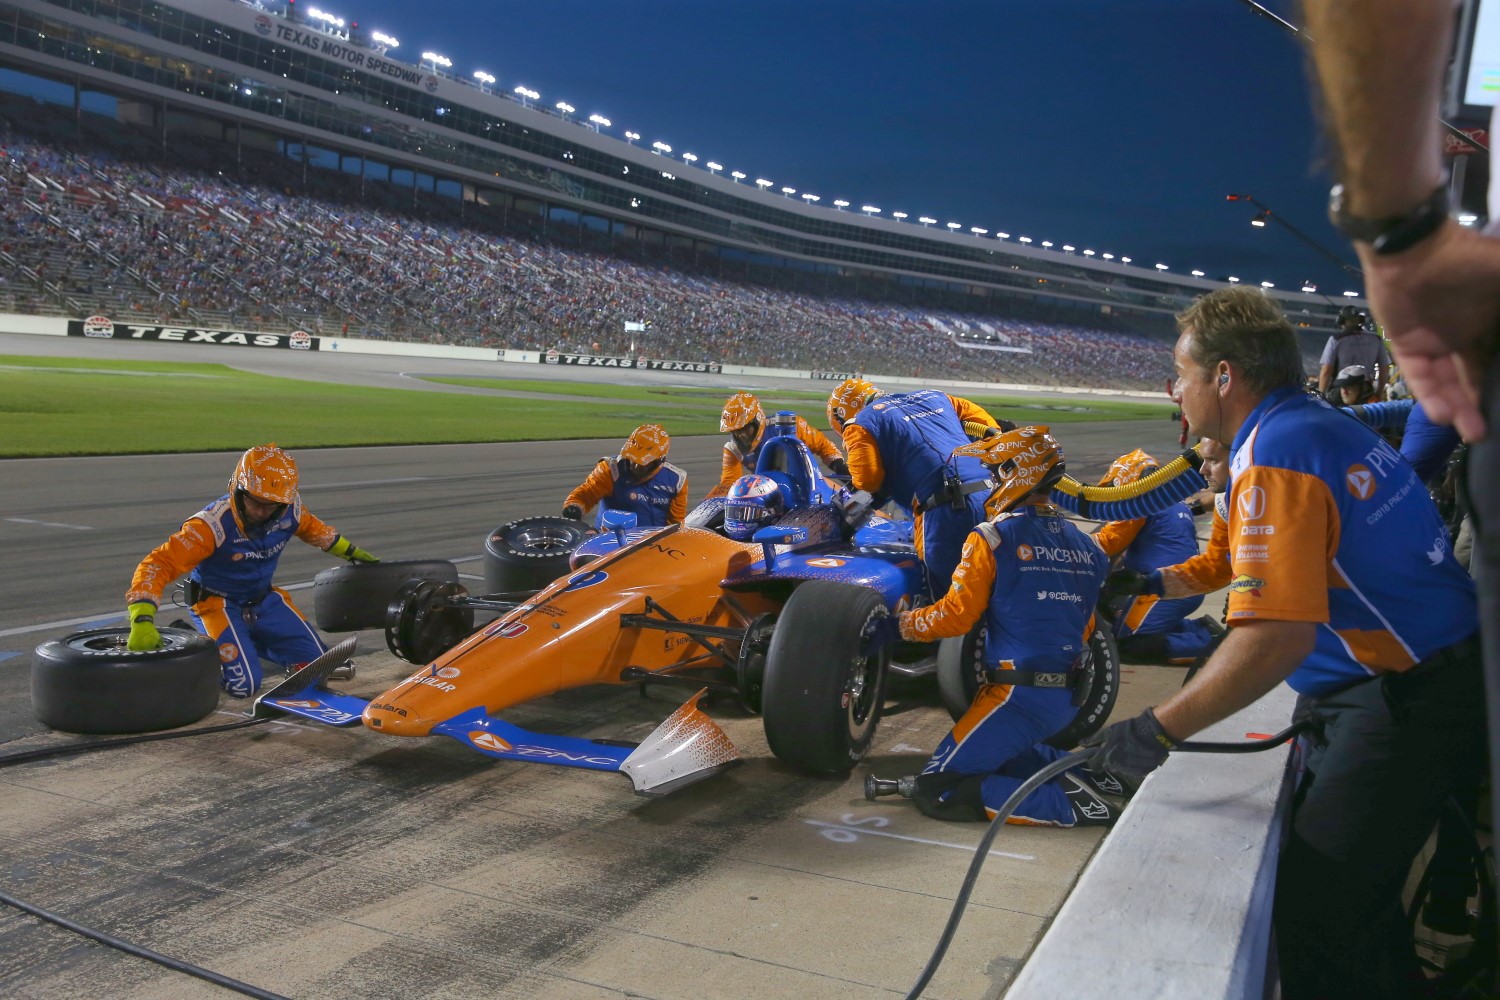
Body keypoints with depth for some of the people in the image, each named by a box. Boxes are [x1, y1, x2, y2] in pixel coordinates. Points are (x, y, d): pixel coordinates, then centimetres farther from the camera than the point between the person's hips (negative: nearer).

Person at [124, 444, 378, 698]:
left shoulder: (289, 510, -14)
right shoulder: (214, 524, -31)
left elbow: (311, 527, 11)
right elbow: (158, 564, -35)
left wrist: (349, 551, 22)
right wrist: (142, 620, -47)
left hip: (265, 600, 6)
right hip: (219, 604, -5)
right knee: (244, 685, -22)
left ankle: (249, 641, 24)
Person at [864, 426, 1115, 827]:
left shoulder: (992, 538, -9)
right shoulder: (1083, 543, 10)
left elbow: (956, 616, -11)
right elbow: (1085, 628, 17)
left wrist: (895, 627, 2)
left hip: (1018, 696, -8)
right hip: (1070, 698, 8)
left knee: (938, 790, -3)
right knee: (994, 753, 30)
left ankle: (1068, 803, -11)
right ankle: (1076, 770, 10)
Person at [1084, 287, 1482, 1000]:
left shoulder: (1275, 455, -21)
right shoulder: (1329, 423, 10)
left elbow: (1276, 637, -31)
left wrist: (1156, 732, -28)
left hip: (1404, 707, -10)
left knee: (1315, 913, -4)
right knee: (1353, 891, 21)